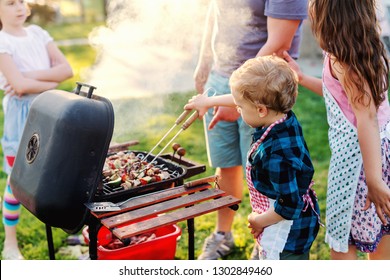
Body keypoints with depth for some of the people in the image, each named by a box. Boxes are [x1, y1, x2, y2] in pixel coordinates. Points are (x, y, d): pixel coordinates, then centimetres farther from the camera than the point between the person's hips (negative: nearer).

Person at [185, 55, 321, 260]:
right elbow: (247, 99, 10)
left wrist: (260, 221, -15)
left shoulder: (276, 155, -35)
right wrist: (209, 101, 18)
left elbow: (290, 204, -31)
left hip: (286, 235, -10)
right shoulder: (286, 119, -7)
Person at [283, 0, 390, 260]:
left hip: (357, 155, -9)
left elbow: (367, 116, -24)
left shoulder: (341, 58, -20)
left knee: (341, 240, 7)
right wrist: (301, 77, 20)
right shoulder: (367, 47, 7)